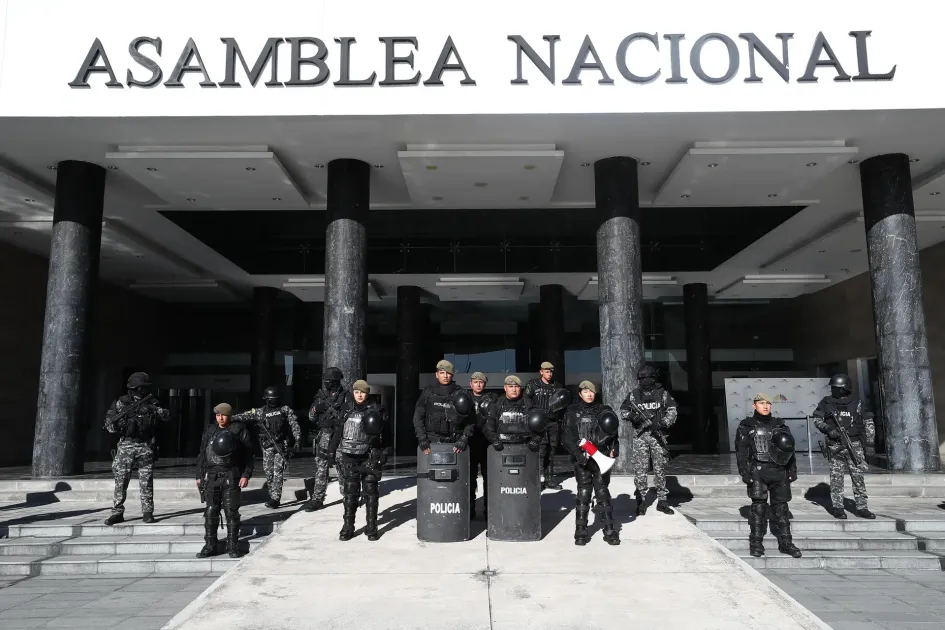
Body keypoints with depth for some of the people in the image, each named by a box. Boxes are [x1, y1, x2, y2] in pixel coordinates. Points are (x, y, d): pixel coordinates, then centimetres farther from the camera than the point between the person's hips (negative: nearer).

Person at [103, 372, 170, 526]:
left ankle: (147, 512, 8)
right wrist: (113, 423, -18)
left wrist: (154, 409, -15)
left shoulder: (151, 402, 7)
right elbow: (109, 422, 4)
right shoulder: (121, 402, 3)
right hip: (126, 445, -1)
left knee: (146, 481, 2)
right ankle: (117, 513, 8)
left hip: (146, 447, 1)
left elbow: (167, 415, 1)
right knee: (120, 480, 0)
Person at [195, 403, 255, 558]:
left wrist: (246, 475, -9)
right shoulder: (209, 431, 13)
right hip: (212, 476, 4)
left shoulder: (240, 430, 0)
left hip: (231, 477, -4)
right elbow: (202, 454, 18)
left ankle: (233, 546, 7)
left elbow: (248, 455, -2)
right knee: (211, 512, 3)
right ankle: (210, 546, 12)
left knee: (231, 512, -2)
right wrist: (199, 476, 13)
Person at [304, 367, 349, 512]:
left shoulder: (345, 396, -5)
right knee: (320, 468, 1)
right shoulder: (321, 396, 9)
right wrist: (315, 408, -8)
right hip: (324, 436, 3)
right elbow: (311, 418, 12)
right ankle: (317, 499, 6)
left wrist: (331, 409, -21)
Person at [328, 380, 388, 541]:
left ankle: (371, 527, 12)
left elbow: (384, 432, 0)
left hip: (369, 457, -2)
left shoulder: (375, 410, -2)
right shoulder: (346, 410, 6)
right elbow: (338, 431, 12)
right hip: (349, 457, 2)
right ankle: (348, 527, 13)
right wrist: (331, 451, 12)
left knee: (370, 492, 3)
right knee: (350, 493, 4)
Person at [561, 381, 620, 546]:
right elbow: (566, 436, -4)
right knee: (583, 494, 1)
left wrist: (613, 449, 0)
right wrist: (579, 453, -15)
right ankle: (581, 532, 9)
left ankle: (609, 531, 10)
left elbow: (612, 433, 15)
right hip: (581, 459, -1)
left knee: (603, 493, 3)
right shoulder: (572, 412, 2)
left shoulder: (602, 411, 9)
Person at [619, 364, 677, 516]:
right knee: (640, 470, -1)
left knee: (660, 469, 5)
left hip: (658, 435, 0)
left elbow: (672, 411, -1)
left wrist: (663, 423, -18)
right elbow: (622, 411, 11)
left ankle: (662, 501, 14)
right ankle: (641, 502, 7)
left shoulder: (662, 393, 3)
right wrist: (630, 415, -11)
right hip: (640, 435, 0)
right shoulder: (633, 394, 5)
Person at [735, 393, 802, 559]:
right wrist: (745, 472, -8)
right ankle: (756, 543, 2)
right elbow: (741, 451, 0)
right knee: (759, 506, -5)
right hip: (758, 471, -3)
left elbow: (790, 448, 16)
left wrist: (793, 470, 10)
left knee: (781, 506, 6)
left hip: (779, 471, 3)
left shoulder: (780, 425, 15)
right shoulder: (746, 426, 4)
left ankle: (785, 542, 15)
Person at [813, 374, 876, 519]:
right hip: (835, 446, 0)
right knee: (836, 477, 1)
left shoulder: (857, 403, 2)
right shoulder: (826, 402, 3)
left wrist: (869, 443, 2)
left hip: (854, 445, 0)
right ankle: (837, 508, 8)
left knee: (858, 476, 1)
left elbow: (868, 423, 7)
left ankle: (861, 507, 9)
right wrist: (828, 429, -13)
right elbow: (816, 420, 6)